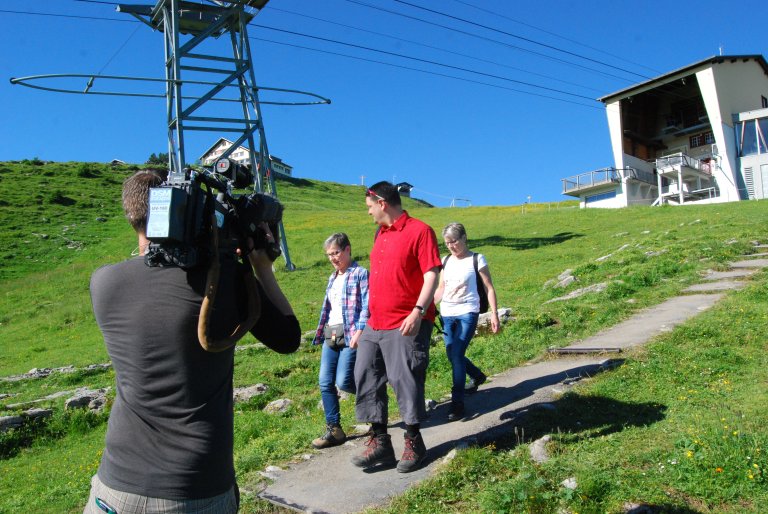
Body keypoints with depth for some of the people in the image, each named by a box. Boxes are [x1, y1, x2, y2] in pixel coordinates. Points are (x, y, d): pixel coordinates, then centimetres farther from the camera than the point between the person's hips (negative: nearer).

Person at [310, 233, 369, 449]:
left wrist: (359, 333, -21)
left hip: (350, 336, -8)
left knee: (343, 382, -11)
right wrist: (320, 334, 17)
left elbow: (367, 306, -13)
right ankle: (333, 429, 11)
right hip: (331, 336, 8)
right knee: (325, 383, 2)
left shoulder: (360, 274, -6)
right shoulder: (332, 278, 18)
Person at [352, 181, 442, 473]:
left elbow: (431, 275, -14)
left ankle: (414, 444, 17)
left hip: (406, 325, -8)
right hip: (374, 325, 8)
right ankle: (379, 442, 20)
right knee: (366, 379, 8)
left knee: (406, 381, -1)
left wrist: (418, 312, -24)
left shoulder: (419, 231, -7)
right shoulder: (380, 233, 17)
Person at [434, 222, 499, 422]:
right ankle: (478, 376, 42)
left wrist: (494, 313, -6)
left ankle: (458, 403, -7)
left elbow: (489, 288, -1)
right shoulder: (446, 261, 10)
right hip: (447, 314, 6)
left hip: (467, 313, -6)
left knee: (456, 355, -15)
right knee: (453, 355, 12)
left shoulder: (476, 259, -3)